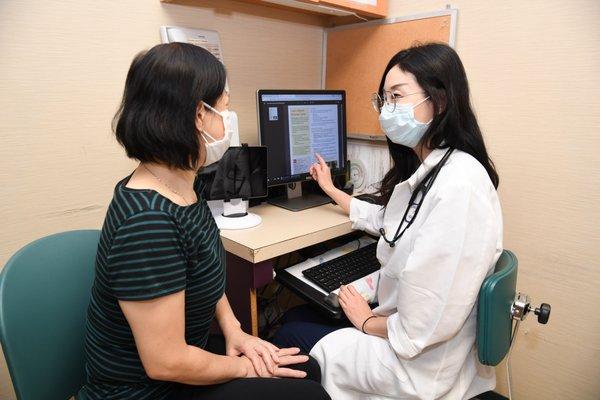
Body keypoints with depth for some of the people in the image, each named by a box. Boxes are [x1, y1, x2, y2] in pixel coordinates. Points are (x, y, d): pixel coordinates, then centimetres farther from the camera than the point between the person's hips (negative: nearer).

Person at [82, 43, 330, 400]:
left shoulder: (186, 186, -5)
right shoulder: (146, 222, -33)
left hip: (183, 355, 7)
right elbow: (166, 363, -27)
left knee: (307, 370, 7)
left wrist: (232, 327, -1)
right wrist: (243, 367, -11)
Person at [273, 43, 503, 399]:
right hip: (399, 322, 8)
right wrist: (331, 190, 32)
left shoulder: (459, 186, -31)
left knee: (288, 337, 7)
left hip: (420, 365, -8)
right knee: (298, 314, 16)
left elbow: (424, 327, -30)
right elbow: (384, 220, 21)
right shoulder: (426, 170, 1)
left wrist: (367, 322, -10)